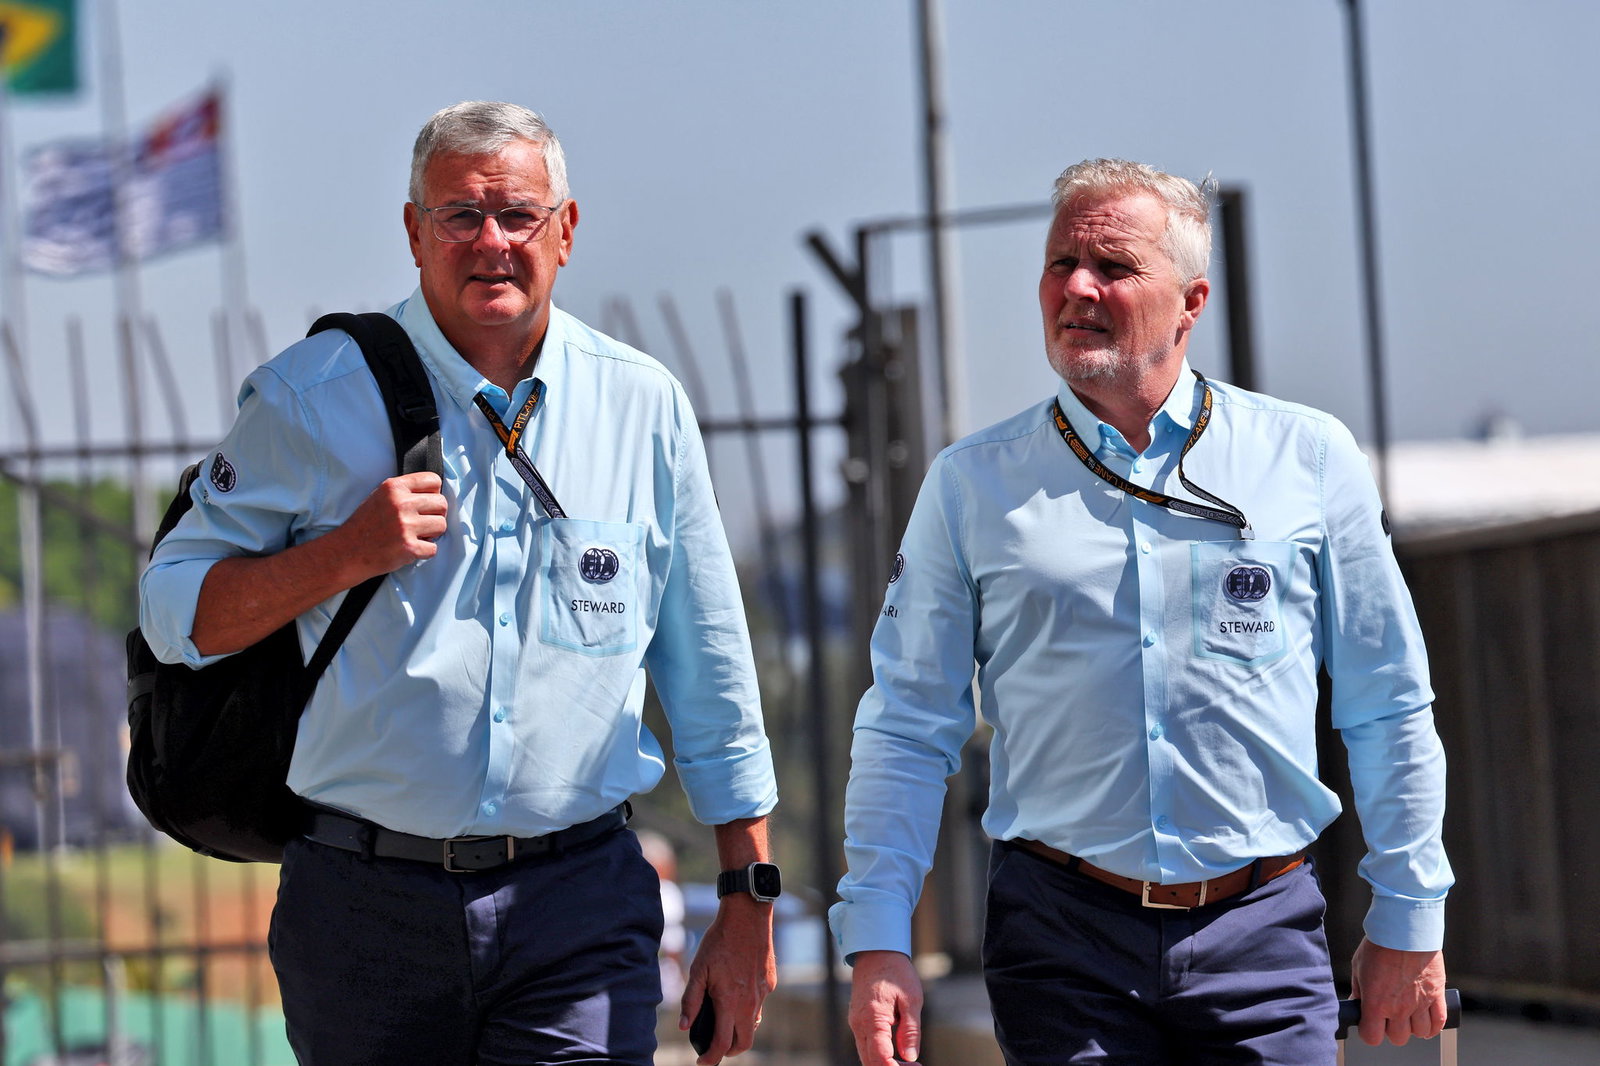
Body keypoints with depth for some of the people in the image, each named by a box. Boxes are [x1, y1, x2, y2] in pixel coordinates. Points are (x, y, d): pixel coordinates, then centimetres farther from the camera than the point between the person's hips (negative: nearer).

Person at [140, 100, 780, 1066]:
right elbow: (175, 611, 1)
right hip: (366, 904, 0)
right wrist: (345, 554, -14)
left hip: (581, 911, 1)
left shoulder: (644, 406, 6)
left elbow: (712, 680, 12)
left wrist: (748, 906, 12)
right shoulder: (315, 397, -1)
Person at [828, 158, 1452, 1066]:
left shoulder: (1308, 460, 5)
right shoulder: (970, 485, 5)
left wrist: (1408, 923, 7)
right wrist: (879, 939, -3)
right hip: (1062, 937, 0)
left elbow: (1390, 711, 9)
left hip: (1262, 932, 0)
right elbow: (907, 727, 5)